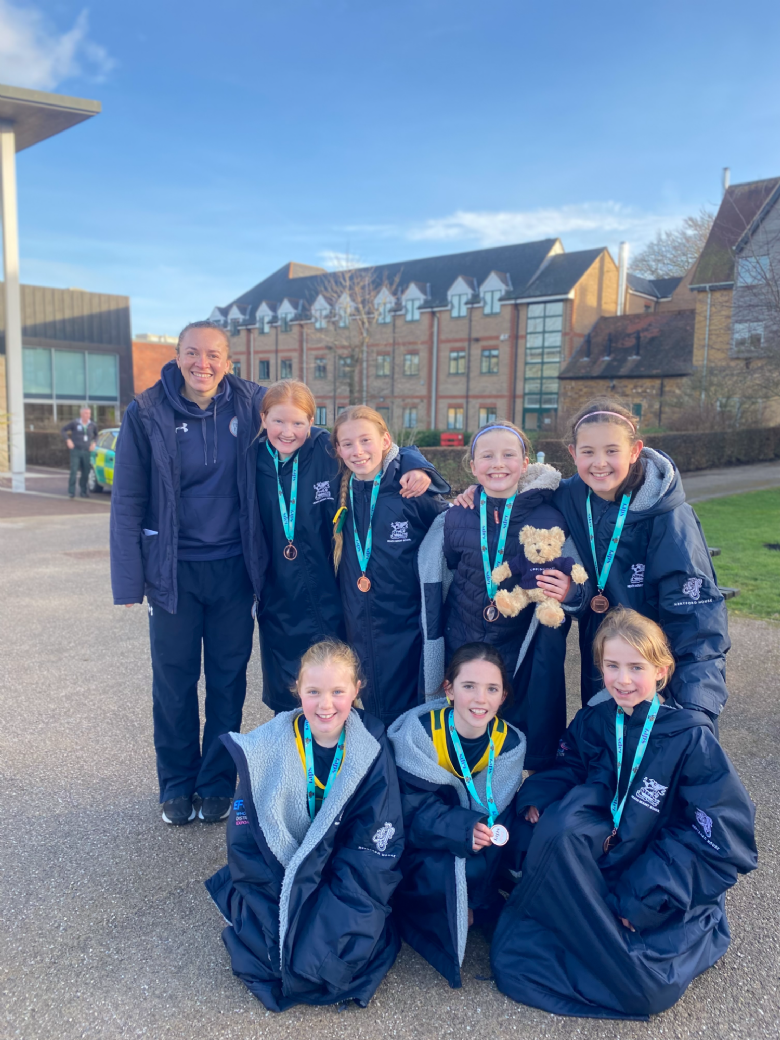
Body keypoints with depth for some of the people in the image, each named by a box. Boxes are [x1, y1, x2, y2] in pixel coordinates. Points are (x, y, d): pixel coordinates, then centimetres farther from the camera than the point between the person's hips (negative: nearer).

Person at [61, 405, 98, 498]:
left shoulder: (92, 425, 6)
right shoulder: (74, 423, -4)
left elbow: (96, 435, 24)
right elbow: (63, 430, 4)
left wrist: (93, 443, 8)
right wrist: (68, 440, -7)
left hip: (86, 452, 3)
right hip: (75, 450, -3)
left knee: (85, 473, 4)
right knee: (74, 471, -10)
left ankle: (83, 491, 16)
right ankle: (71, 492, -6)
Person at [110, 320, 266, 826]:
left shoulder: (249, 402, -2)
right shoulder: (148, 412, -6)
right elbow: (128, 499, -5)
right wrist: (129, 578, -9)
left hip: (233, 568, 1)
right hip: (173, 569, -1)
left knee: (228, 679, 11)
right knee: (174, 680, 10)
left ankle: (218, 784, 29)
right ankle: (177, 786, 29)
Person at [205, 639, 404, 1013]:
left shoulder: (372, 751, -12)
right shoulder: (264, 750, -12)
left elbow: (376, 849, -9)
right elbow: (246, 845, -9)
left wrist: (337, 909, -18)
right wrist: (289, 909, -15)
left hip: (345, 884, 0)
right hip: (278, 883, 1)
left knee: (329, 960, -19)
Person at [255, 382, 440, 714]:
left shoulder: (330, 452, -10)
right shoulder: (255, 462, -2)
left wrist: (416, 465, -20)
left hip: (329, 602, -2)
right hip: (278, 608, 2)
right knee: (284, 702, 16)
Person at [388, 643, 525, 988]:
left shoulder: (509, 743, -9)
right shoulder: (419, 731, -20)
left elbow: (498, 816, -8)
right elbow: (411, 810, -20)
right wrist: (461, 830, -34)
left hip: (474, 851, 3)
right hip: (420, 848, -3)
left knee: (475, 870, -24)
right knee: (440, 876, -28)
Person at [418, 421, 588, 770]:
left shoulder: (549, 519, -7)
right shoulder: (453, 519, 0)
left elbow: (578, 587, -1)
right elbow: (434, 583, 10)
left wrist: (569, 593, -24)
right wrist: (435, 651, 10)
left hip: (525, 661, -2)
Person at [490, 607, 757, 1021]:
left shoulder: (691, 738, -13)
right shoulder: (593, 721, -1)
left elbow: (724, 836, -14)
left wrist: (643, 897, -19)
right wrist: (537, 798, -15)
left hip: (668, 893, -2)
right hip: (599, 868, 3)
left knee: (649, 988, -25)